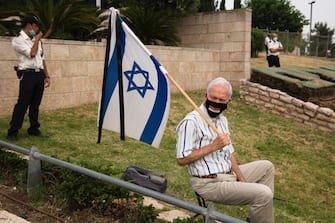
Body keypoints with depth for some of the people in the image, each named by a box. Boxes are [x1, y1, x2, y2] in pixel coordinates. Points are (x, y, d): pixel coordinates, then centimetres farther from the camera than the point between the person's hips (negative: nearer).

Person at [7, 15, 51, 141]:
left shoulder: (36, 40, 18)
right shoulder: (18, 40, -5)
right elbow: (32, 53, -16)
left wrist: (46, 76, 15)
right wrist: (37, 39, -3)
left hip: (39, 74, 7)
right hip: (27, 74, -7)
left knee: (35, 104, 10)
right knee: (22, 104, -7)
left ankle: (34, 129, 18)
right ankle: (13, 132, -1)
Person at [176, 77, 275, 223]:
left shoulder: (222, 119, 12)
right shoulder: (191, 122, -18)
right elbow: (181, 159, -23)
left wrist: (241, 178, 4)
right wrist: (213, 146, -23)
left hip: (229, 175, 10)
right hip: (209, 184, -10)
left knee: (266, 167, 21)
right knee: (263, 194, -21)